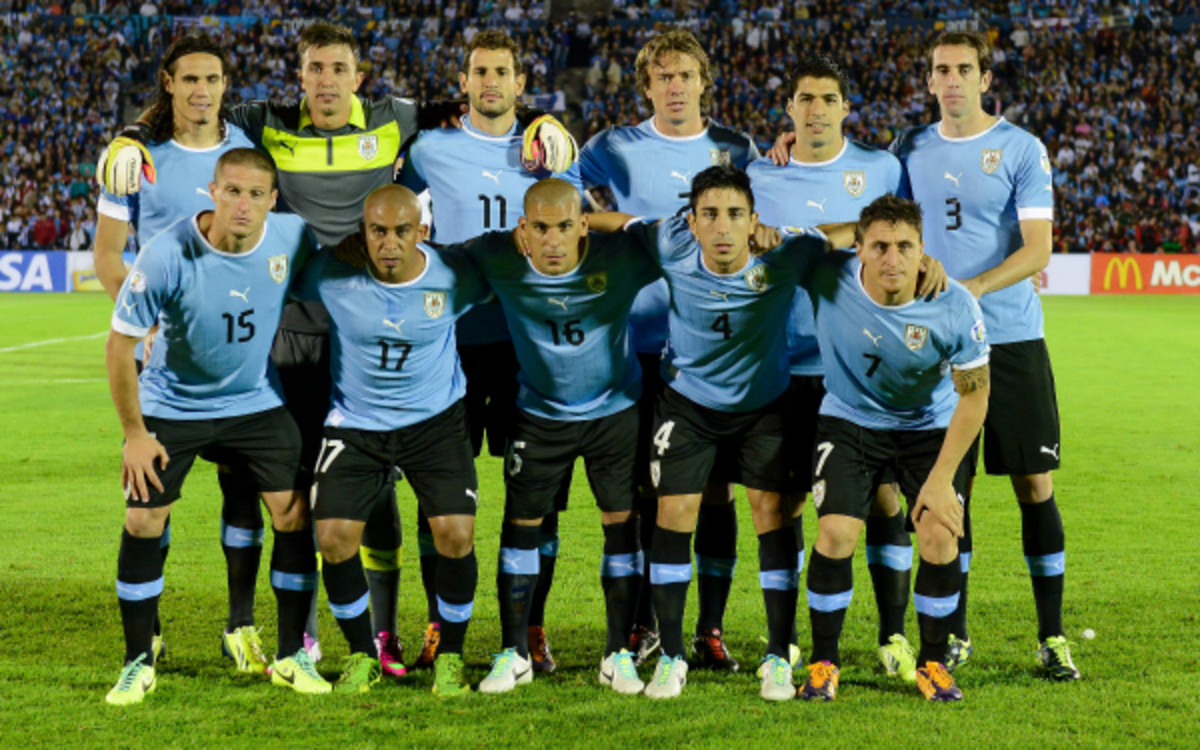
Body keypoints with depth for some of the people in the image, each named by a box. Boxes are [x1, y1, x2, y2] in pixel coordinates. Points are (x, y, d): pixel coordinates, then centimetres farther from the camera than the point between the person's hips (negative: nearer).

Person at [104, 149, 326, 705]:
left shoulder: (291, 238, -16)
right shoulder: (168, 254, -25)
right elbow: (121, 342, -15)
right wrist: (134, 434, -12)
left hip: (257, 402, 2)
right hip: (172, 406, -2)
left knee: (295, 513, -5)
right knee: (143, 522, -7)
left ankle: (291, 656, 9)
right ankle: (138, 663, 9)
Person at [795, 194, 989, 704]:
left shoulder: (954, 307, -25)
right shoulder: (827, 279, -24)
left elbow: (974, 396, -13)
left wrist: (941, 479, -15)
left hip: (930, 427, 0)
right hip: (849, 420, 0)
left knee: (940, 537, -14)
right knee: (835, 533, -16)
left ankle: (932, 662, 9)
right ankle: (823, 663, 3)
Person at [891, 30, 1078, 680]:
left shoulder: (1021, 150, -2)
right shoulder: (909, 149, 9)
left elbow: (1037, 249, -9)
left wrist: (970, 289, -22)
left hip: (1011, 340, -3)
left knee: (1035, 483, -1)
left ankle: (1052, 637, 8)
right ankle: (954, 633, 16)